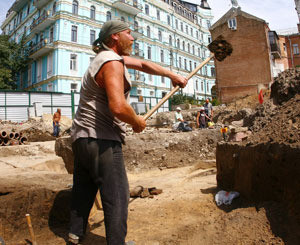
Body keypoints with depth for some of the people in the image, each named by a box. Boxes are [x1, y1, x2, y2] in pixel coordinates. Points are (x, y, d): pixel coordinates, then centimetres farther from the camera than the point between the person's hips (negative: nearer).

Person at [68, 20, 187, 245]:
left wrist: (171, 74, 19)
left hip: (82, 137, 11)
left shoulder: (111, 57, 17)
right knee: (117, 196, -2)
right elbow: (118, 107, -29)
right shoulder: (112, 63, -16)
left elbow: (143, 64, 25)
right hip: (101, 140, -11)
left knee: (83, 191, 20)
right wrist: (138, 122, -11)